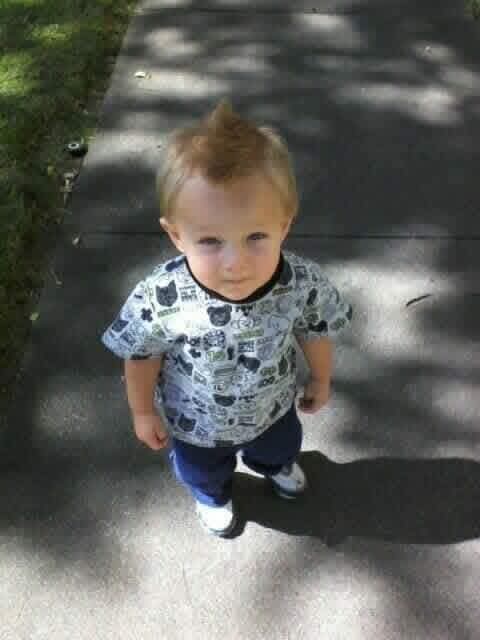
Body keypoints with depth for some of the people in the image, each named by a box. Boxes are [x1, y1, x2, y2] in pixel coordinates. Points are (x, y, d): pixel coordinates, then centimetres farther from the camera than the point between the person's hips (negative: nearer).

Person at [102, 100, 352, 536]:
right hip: (195, 426, -1)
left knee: (280, 448, 38)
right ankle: (213, 497, 72)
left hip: (272, 410, 2)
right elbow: (142, 358, -19)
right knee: (204, 472, 34)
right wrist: (144, 412, -4)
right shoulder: (158, 301, -40)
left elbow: (315, 335, -13)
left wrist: (320, 380, 4)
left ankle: (276, 464, 76)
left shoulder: (304, 284, -36)